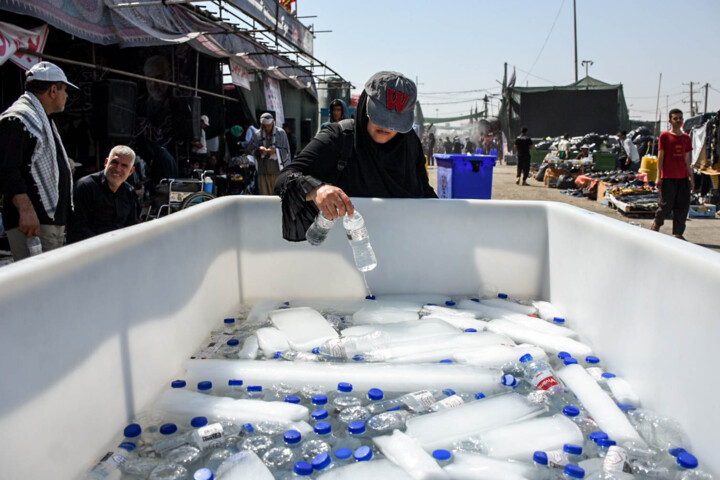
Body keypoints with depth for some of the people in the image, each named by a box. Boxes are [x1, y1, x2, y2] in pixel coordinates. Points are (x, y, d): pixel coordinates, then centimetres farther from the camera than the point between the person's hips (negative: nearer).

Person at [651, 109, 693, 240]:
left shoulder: (686, 137, 12)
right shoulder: (664, 136, -1)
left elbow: (687, 160, 16)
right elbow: (660, 157, -2)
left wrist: (691, 178, 14)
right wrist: (658, 176, -7)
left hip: (683, 177, 5)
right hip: (668, 177, -4)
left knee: (683, 206, 2)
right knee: (666, 204, -3)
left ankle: (678, 233, 10)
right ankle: (656, 225, 23)